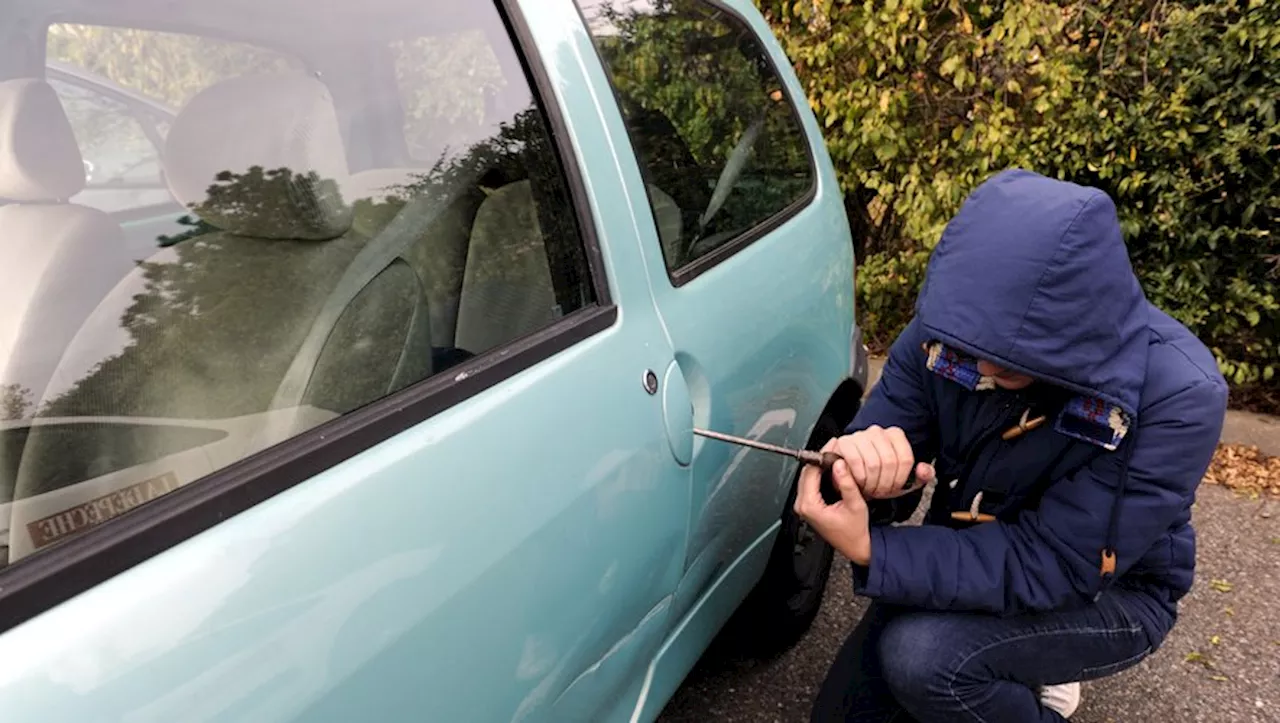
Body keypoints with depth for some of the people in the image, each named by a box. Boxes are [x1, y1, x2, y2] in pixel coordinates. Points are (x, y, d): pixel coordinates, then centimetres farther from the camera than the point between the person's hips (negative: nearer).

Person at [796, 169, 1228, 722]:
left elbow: (1051, 565, -32)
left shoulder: (1176, 394, -31)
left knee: (921, 654, -30)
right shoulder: (945, 330, -20)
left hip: (1105, 595, -4)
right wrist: (867, 468, -42)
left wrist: (870, 550, -41)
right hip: (972, 561, 4)